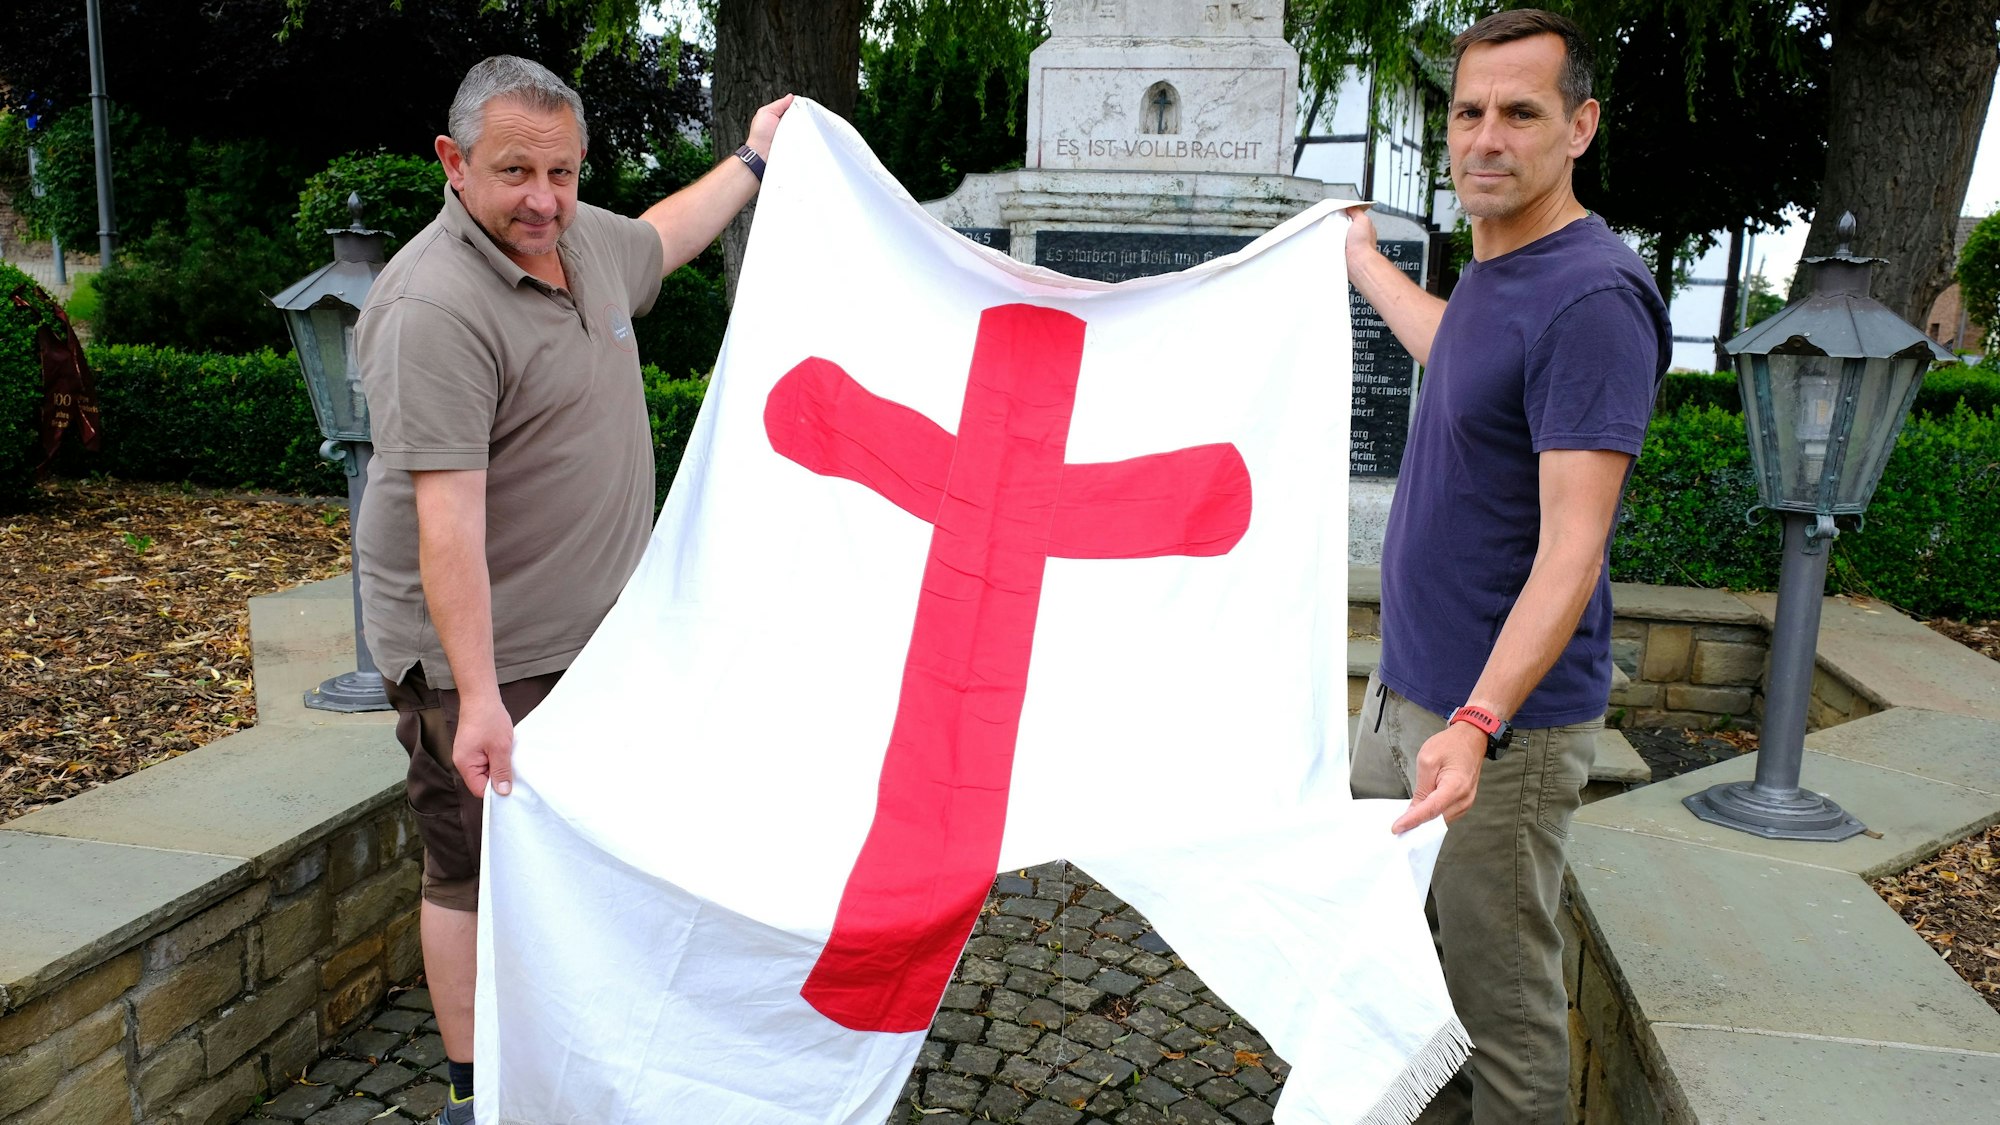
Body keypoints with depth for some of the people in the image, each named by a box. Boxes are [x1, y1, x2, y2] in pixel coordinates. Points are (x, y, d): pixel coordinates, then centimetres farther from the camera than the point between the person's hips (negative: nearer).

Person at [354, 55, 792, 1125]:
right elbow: (448, 519, -29)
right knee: (478, 871, 3)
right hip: (481, 654, -9)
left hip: (591, 632, 9)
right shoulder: (435, 309, -23)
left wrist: (751, 161, 38)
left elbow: (660, 239, 29)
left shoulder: (580, 236, 3)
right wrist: (479, 696, -32)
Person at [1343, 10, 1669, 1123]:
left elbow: (1570, 550, -25)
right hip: (1403, 692, 9)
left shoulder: (1593, 297, -19)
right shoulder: (1493, 272, 9)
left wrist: (1479, 722, -35)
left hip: (1503, 721, -9)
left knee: (1503, 1004, 3)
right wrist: (1365, 261, 47)